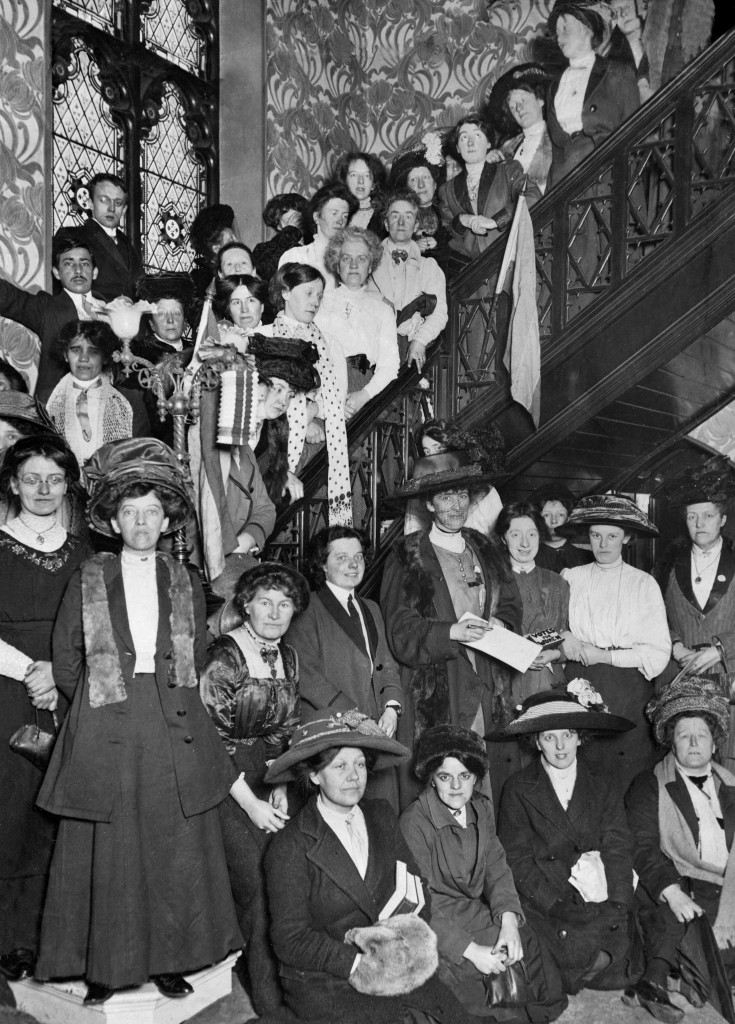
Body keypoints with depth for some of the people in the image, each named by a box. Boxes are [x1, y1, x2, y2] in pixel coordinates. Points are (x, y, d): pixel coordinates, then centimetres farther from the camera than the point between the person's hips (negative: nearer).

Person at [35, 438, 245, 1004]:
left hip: (175, 731, 2)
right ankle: (104, 966, 17)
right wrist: (105, 700, 4)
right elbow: (66, 661, 6)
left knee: (175, 849, 5)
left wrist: (165, 695, 6)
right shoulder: (89, 579, 4)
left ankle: (169, 961, 20)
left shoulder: (185, 583, 8)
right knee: (107, 852, 3)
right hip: (105, 734, -1)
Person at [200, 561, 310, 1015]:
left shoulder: (288, 656, 6)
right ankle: (268, 996, 8)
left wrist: (281, 788, 3)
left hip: (272, 780, 6)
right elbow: (212, 738, -14)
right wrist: (250, 802, -12)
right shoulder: (224, 657, -14)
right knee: (256, 889, -6)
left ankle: (288, 975, 18)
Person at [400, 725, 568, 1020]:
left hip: (480, 912, 6)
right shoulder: (414, 823, -19)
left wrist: (509, 921, -13)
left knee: (529, 947, -8)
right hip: (436, 927, -6)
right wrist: (470, 950, -22)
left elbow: (496, 868, 3)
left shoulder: (482, 808, 3)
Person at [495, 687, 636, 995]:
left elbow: (619, 851, 3)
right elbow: (518, 862, -3)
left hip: (602, 904, 3)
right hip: (544, 903, -2)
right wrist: (562, 908, -15)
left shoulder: (604, 789, 12)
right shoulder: (518, 790, 4)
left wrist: (616, 909, -13)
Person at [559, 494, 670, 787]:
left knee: (626, 775, -3)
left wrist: (603, 656, -10)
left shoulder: (644, 584, 2)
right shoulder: (570, 577, 7)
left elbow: (659, 653, -3)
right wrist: (563, 638, -9)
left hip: (627, 690, -1)